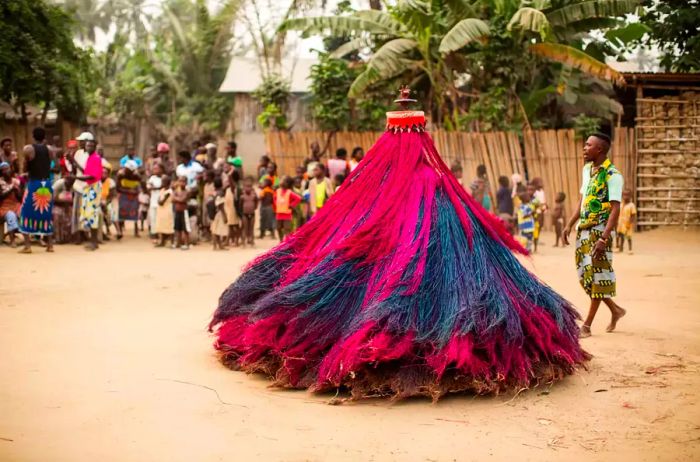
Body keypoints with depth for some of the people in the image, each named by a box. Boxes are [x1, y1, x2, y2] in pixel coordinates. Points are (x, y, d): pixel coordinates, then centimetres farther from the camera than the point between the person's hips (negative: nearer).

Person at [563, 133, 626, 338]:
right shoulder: (587, 170, 11)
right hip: (583, 229, 8)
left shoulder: (613, 175, -13)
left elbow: (615, 209, -18)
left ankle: (587, 325, 2)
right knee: (585, 275, 12)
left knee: (597, 276, -2)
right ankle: (615, 310, 29)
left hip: (600, 230, -8)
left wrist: (604, 238, -25)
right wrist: (569, 225, 13)